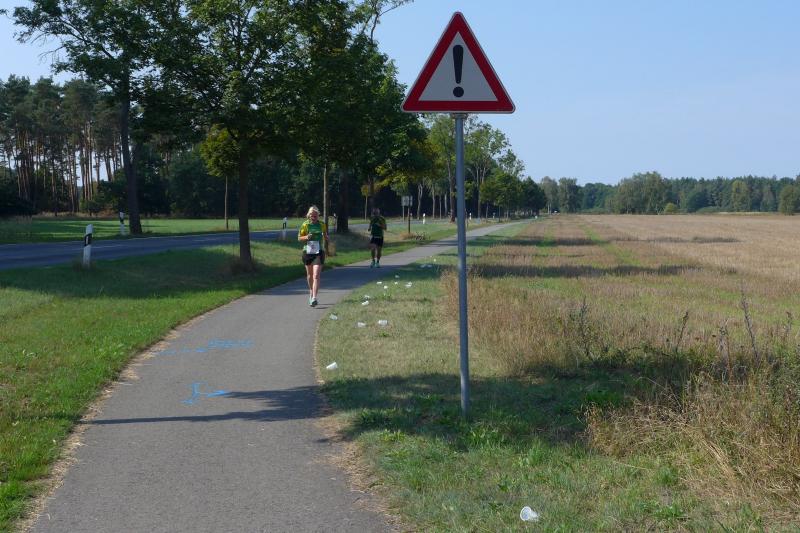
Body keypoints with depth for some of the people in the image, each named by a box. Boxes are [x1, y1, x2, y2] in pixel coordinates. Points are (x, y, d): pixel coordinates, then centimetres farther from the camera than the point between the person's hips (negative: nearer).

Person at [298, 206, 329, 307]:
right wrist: (306, 237, -16)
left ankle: (314, 298, -19)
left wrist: (326, 237, -1)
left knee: (316, 276, -13)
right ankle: (311, 292, 40)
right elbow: (299, 238, 2)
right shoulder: (305, 225, -1)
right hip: (308, 252, 1)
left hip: (319, 252, -1)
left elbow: (325, 236, 20)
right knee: (309, 275, 16)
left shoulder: (322, 225, 2)